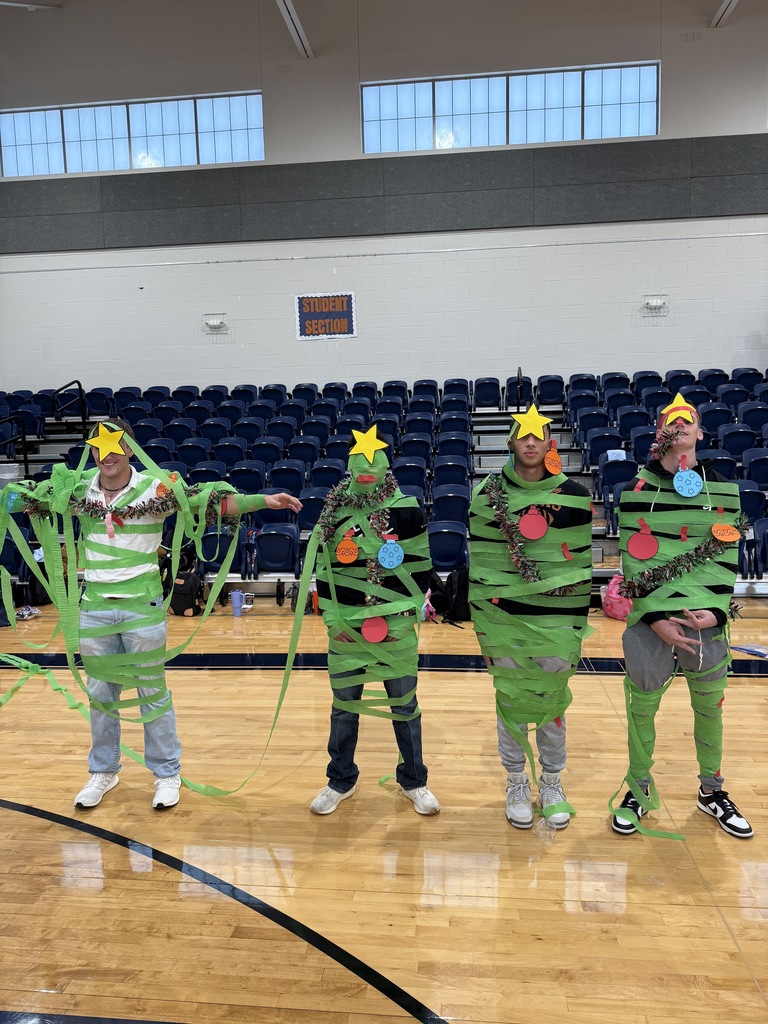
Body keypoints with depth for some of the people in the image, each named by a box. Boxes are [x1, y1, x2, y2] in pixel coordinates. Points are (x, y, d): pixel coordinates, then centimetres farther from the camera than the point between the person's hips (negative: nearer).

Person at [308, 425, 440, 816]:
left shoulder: (407, 510, -4)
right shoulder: (333, 513, 0)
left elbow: (420, 568, 0)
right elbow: (323, 570, 4)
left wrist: (409, 616, -4)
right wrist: (331, 619, -1)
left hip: (397, 629, -1)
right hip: (346, 629, 2)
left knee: (404, 706, 11)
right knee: (344, 707, 13)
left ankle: (413, 781, 32)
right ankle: (341, 781, 34)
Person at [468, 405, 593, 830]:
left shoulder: (574, 495, 0)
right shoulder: (487, 493, 0)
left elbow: (582, 563, 4)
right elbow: (479, 563, 2)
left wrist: (577, 626, 2)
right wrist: (482, 628, 1)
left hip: (555, 620, 0)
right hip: (503, 619, 0)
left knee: (552, 701, 11)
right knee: (510, 701, 11)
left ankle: (551, 783, 32)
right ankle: (516, 783, 30)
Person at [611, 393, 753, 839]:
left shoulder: (724, 489, 7)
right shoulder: (638, 489, 0)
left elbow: (726, 557, 4)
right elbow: (634, 559, -4)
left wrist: (716, 610, -10)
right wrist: (655, 617, -12)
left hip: (707, 619, 2)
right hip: (651, 620, -2)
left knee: (710, 706, 15)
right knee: (642, 706, 8)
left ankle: (712, 791, 37)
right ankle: (639, 789, 29)